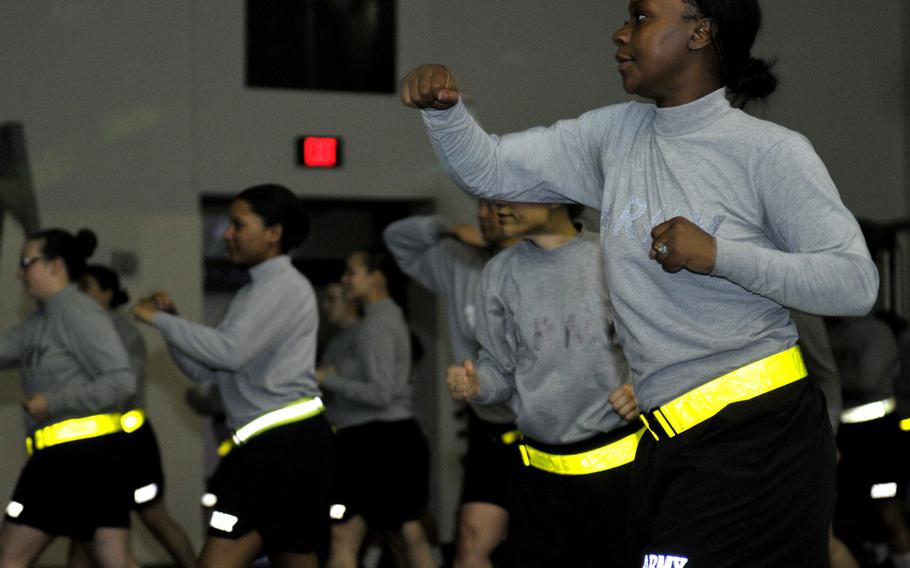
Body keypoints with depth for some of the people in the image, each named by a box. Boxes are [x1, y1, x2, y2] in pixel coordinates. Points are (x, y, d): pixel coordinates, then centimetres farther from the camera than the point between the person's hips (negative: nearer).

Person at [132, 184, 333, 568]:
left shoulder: (285, 286, -8)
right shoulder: (252, 294, 23)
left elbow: (230, 351, -20)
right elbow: (205, 371, 19)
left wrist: (160, 320, -12)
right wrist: (171, 320, 5)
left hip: (285, 443, -10)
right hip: (272, 445, 10)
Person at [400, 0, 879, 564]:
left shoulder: (770, 151, -8)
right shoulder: (616, 133, 10)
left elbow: (858, 283, -13)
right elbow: (491, 170, 12)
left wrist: (719, 256, -21)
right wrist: (443, 109, -8)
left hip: (762, 441, -5)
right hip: (670, 443, 6)